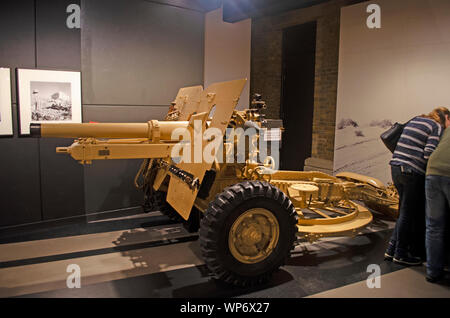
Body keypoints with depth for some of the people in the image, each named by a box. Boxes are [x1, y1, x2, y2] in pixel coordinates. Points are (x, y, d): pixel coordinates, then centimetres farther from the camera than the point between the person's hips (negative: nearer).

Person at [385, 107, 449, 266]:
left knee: (405, 212, 17)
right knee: (408, 214, 3)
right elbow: (429, 153, -16)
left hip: (396, 167, 8)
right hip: (413, 172, -8)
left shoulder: (414, 120, 18)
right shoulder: (437, 128, -5)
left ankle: (391, 249, 20)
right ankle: (400, 254, 13)